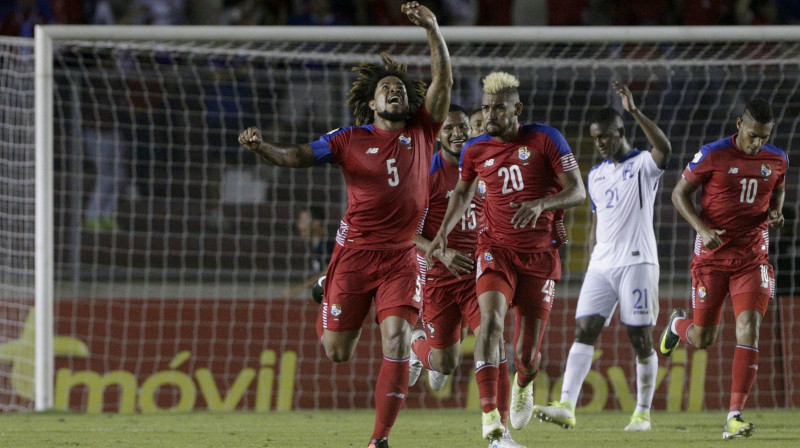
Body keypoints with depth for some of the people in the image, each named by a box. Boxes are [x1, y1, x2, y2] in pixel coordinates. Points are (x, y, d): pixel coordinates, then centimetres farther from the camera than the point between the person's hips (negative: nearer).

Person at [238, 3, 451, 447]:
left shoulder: (421, 132, 7)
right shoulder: (350, 140, 2)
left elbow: (443, 79, 0)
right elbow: (295, 157, -3)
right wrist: (260, 147, -23)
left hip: (400, 257, 1)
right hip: (355, 251, -1)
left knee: (396, 343, -16)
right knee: (336, 351, 1)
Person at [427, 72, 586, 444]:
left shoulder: (545, 140, -6)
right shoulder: (475, 151, 4)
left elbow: (577, 191, -9)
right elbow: (463, 192, 23)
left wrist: (540, 204, -27)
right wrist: (443, 231, 8)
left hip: (540, 257, -1)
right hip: (497, 250, 1)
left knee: (527, 355, 1)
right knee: (491, 319, -27)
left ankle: (523, 384, 41)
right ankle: (489, 415, -29)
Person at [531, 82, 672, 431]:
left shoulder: (643, 165, -2)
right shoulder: (596, 176, 18)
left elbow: (664, 148, -25)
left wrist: (634, 111, -30)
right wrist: (594, 260, 16)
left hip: (637, 263, -6)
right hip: (600, 267, 6)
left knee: (641, 338, -2)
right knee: (584, 330, -8)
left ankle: (643, 413, 7)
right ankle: (567, 406, -18)